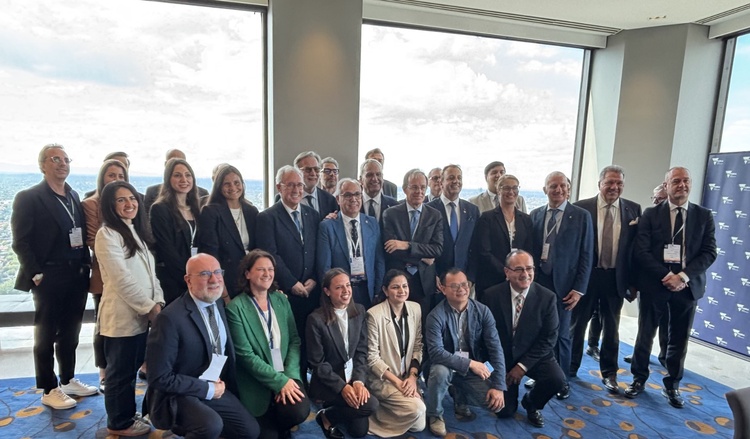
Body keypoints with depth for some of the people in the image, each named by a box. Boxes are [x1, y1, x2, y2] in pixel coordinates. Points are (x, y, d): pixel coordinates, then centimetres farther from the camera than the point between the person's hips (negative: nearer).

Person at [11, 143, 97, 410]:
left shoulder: (74, 196, 11)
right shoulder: (28, 198, -7)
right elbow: (20, 242, -9)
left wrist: (86, 264, 4)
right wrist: (36, 274, -13)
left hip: (78, 277, 6)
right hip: (49, 279, -6)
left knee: (70, 334, 16)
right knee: (46, 336, 8)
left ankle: (68, 380, 31)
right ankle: (49, 390, 21)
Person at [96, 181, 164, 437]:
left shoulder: (137, 232, 13)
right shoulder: (107, 234, -12)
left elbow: (150, 271, 12)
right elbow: (122, 279, -19)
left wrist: (158, 302, -1)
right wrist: (150, 307, -16)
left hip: (142, 314, 7)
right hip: (122, 316, -7)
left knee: (133, 368, 17)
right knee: (120, 371, 8)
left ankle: (128, 416, 32)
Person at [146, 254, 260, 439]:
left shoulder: (219, 304, 1)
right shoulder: (170, 318, -23)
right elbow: (160, 378, -22)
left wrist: (218, 385, 3)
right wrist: (207, 389, -18)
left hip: (217, 389, 7)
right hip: (177, 395, -7)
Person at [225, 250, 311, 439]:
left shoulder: (281, 300, 4)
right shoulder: (235, 308, -11)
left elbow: (295, 340, 4)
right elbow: (245, 355, -14)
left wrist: (289, 376, -11)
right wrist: (280, 381, -18)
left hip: (287, 375, 3)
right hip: (257, 383, -3)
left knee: (299, 411, -21)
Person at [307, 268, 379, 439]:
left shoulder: (359, 311, -4)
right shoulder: (316, 319, -18)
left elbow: (362, 351, -1)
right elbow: (317, 362, -13)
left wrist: (358, 381, -14)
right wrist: (342, 386, -20)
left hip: (353, 377, 5)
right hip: (327, 382, -5)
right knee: (371, 405, -23)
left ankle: (334, 406, 27)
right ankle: (327, 416, 3)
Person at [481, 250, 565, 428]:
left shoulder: (547, 297, -14)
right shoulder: (491, 295, -15)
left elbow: (549, 338, -12)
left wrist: (523, 365, -17)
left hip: (535, 355, 1)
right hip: (503, 357, 0)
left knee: (557, 379, -28)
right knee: (505, 411, -2)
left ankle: (531, 403, 6)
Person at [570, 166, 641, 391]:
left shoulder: (633, 210, 2)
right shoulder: (581, 208, -7)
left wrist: (633, 281, 2)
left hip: (616, 278, 2)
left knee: (611, 328, 15)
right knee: (576, 324, 12)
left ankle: (609, 373, 32)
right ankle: (570, 367, 30)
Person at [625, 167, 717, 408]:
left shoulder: (704, 216, 5)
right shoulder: (651, 214, 0)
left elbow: (709, 252, -1)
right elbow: (641, 251, -6)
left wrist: (683, 276, -15)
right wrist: (665, 276, -16)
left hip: (687, 285, 2)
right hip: (654, 284, -1)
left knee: (679, 338, 11)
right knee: (645, 334, 9)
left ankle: (672, 385, 28)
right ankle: (639, 379, 25)